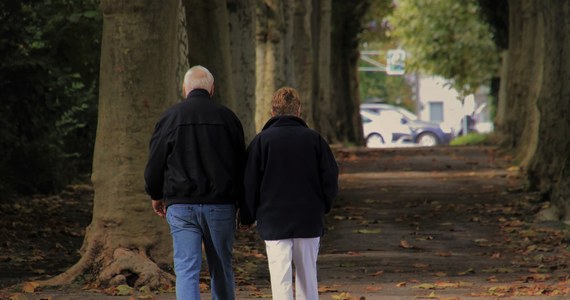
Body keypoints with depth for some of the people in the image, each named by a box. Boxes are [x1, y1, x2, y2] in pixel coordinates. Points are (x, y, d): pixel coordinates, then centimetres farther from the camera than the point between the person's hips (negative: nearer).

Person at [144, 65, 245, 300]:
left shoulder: (170, 117, 0)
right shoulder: (227, 118, 4)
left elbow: (154, 163, 4)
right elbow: (241, 164, 9)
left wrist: (156, 196, 20)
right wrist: (240, 201, 20)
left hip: (181, 205, -1)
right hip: (220, 205, 1)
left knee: (186, 270, -3)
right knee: (221, 269, 13)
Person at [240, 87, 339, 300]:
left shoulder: (261, 140, -4)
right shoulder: (314, 139, 1)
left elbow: (249, 184, -2)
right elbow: (331, 178, 4)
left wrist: (247, 217, 10)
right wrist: (322, 207, 19)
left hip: (274, 220, -2)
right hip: (310, 220, 2)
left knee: (280, 277, -4)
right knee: (307, 274, 14)